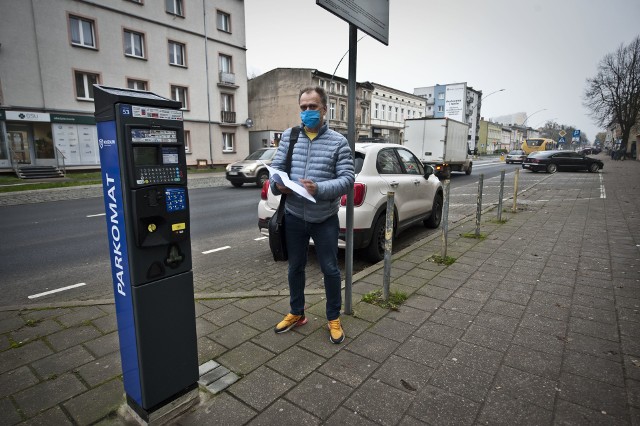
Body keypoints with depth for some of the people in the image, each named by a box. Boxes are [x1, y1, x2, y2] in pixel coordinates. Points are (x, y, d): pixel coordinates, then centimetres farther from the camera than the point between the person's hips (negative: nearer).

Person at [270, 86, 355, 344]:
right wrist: (278, 184, -19)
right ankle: (296, 313, 38)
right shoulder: (288, 136, 4)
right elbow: (275, 168, 4)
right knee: (295, 267, 16)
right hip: (294, 217, 3)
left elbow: (347, 178, -11)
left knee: (330, 270, 7)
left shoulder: (338, 141, -4)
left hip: (325, 219, -3)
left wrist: (319, 189, -28)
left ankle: (334, 319, 29)